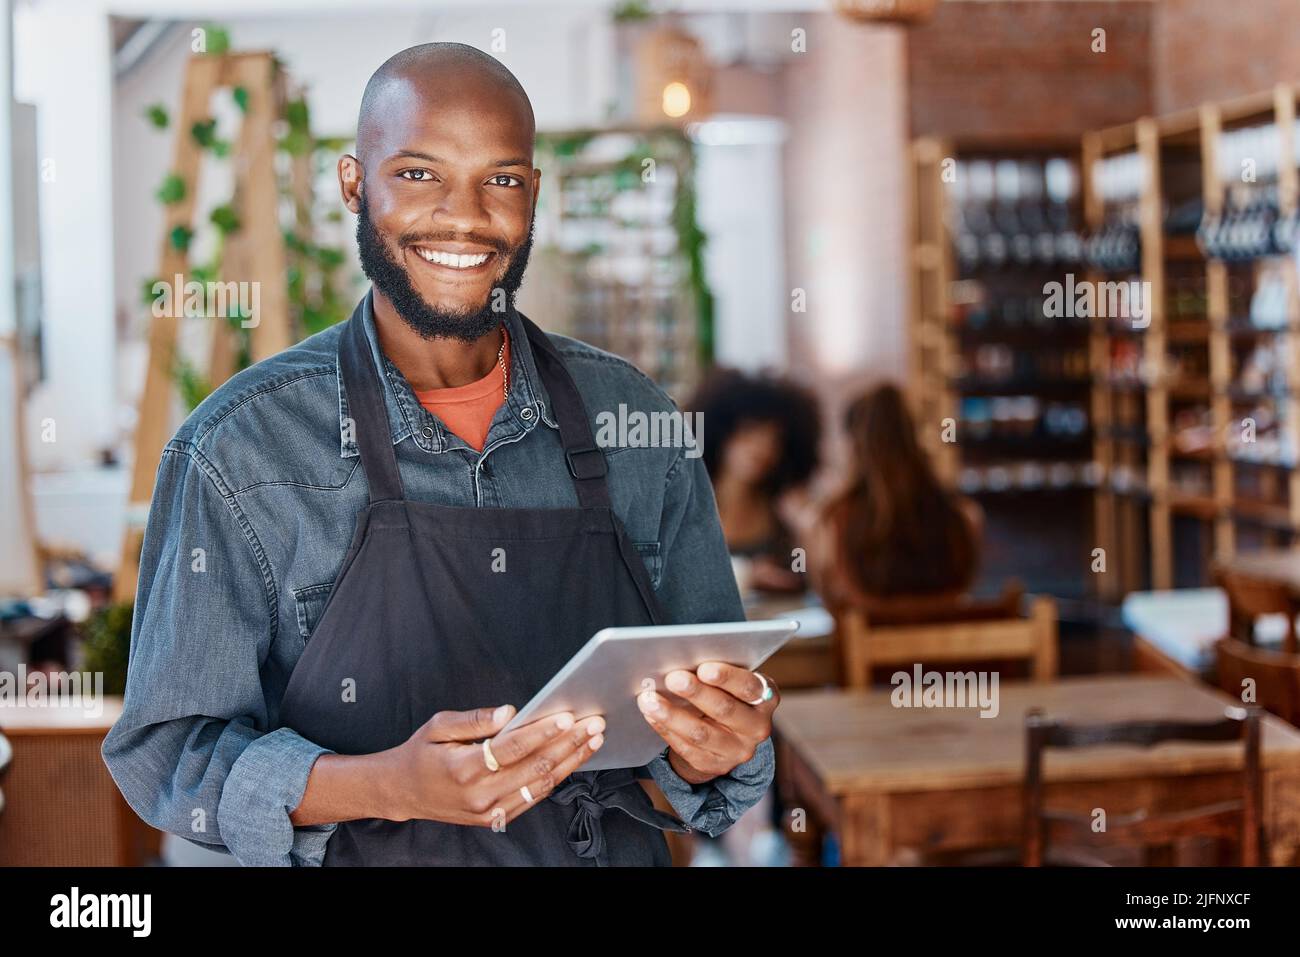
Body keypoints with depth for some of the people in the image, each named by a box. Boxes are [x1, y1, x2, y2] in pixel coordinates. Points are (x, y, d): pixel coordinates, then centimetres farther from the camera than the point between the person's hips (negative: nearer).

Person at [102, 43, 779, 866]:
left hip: (616, 852, 2)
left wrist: (709, 750, -15)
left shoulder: (634, 420, 1)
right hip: (365, 855, -2)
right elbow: (166, 752, -8)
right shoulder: (239, 449, -8)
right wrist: (391, 786, -22)